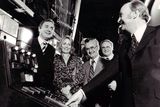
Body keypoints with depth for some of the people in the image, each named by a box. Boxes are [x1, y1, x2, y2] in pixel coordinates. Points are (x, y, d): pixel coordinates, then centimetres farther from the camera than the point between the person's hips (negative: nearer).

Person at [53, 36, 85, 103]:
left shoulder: (77, 59, 10)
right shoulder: (55, 59, 9)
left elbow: (81, 76, 3)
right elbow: (54, 76, 2)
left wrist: (69, 86, -10)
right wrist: (62, 88, -12)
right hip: (59, 92, 0)